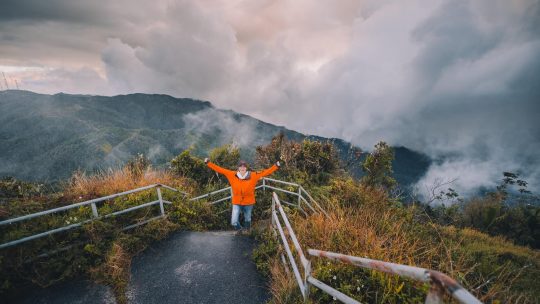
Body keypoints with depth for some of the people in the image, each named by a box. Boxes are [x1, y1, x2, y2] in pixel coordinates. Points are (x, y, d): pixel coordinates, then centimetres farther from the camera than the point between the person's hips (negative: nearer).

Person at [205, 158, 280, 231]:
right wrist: (208, 163, -9)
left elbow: (265, 172, -11)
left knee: (247, 220, 20)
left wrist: (276, 166, -17)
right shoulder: (232, 175, -9)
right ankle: (240, 230, 31)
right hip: (237, 202, 0)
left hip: (248, 202, 0)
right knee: (234, 222, -6)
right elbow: (220, 169, -7)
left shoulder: (253, 176, -11)